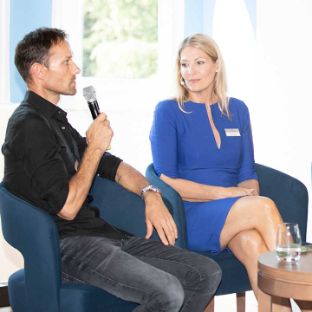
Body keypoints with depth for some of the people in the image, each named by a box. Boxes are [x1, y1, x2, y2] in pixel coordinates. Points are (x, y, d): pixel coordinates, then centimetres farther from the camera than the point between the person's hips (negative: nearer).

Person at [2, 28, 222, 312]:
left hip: (103, 234, 10)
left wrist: (150, 193, 7)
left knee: (207, 273, -2)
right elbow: (67, 207, -17)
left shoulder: (56, 120, 20)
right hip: (68, 245, -9)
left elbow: (113, 166, 27)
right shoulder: (28, 126, -11)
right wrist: (94, 147, -7)